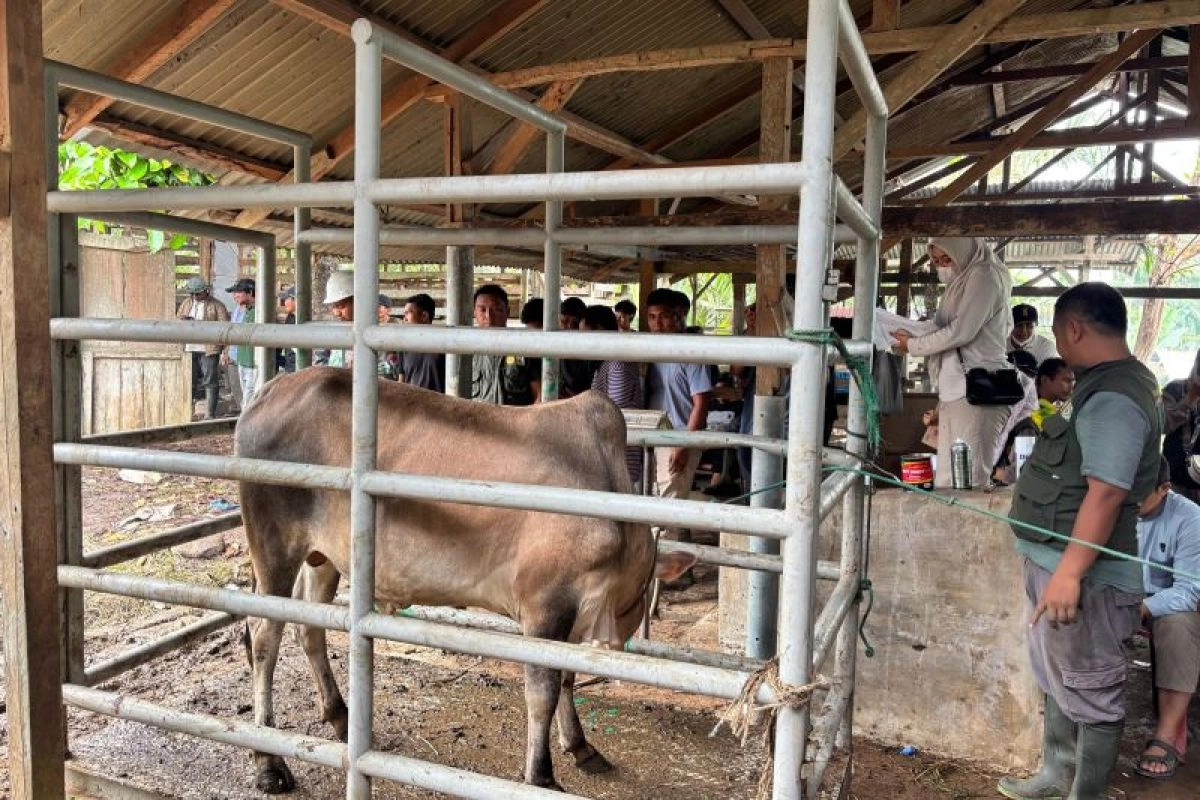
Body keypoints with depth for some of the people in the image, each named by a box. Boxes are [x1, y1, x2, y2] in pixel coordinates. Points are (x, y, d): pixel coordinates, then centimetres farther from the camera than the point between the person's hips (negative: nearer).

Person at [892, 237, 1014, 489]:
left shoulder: (984, 276, -5)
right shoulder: (961, 281, 21)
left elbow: (962, 331, -12)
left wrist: (914, 345, -2)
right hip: (955, 388, 8)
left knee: (971, 480, -9)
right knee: (945, 481, 4)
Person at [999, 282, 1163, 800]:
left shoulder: (1114, 399, -22)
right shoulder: (1105, 385, 12)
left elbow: (1107, 493, -29)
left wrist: (1069, 573, -30)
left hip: (1084, 575, -11)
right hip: (1058, 563, 11)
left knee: (1092, 692, 4)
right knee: (1058, 679, 22)